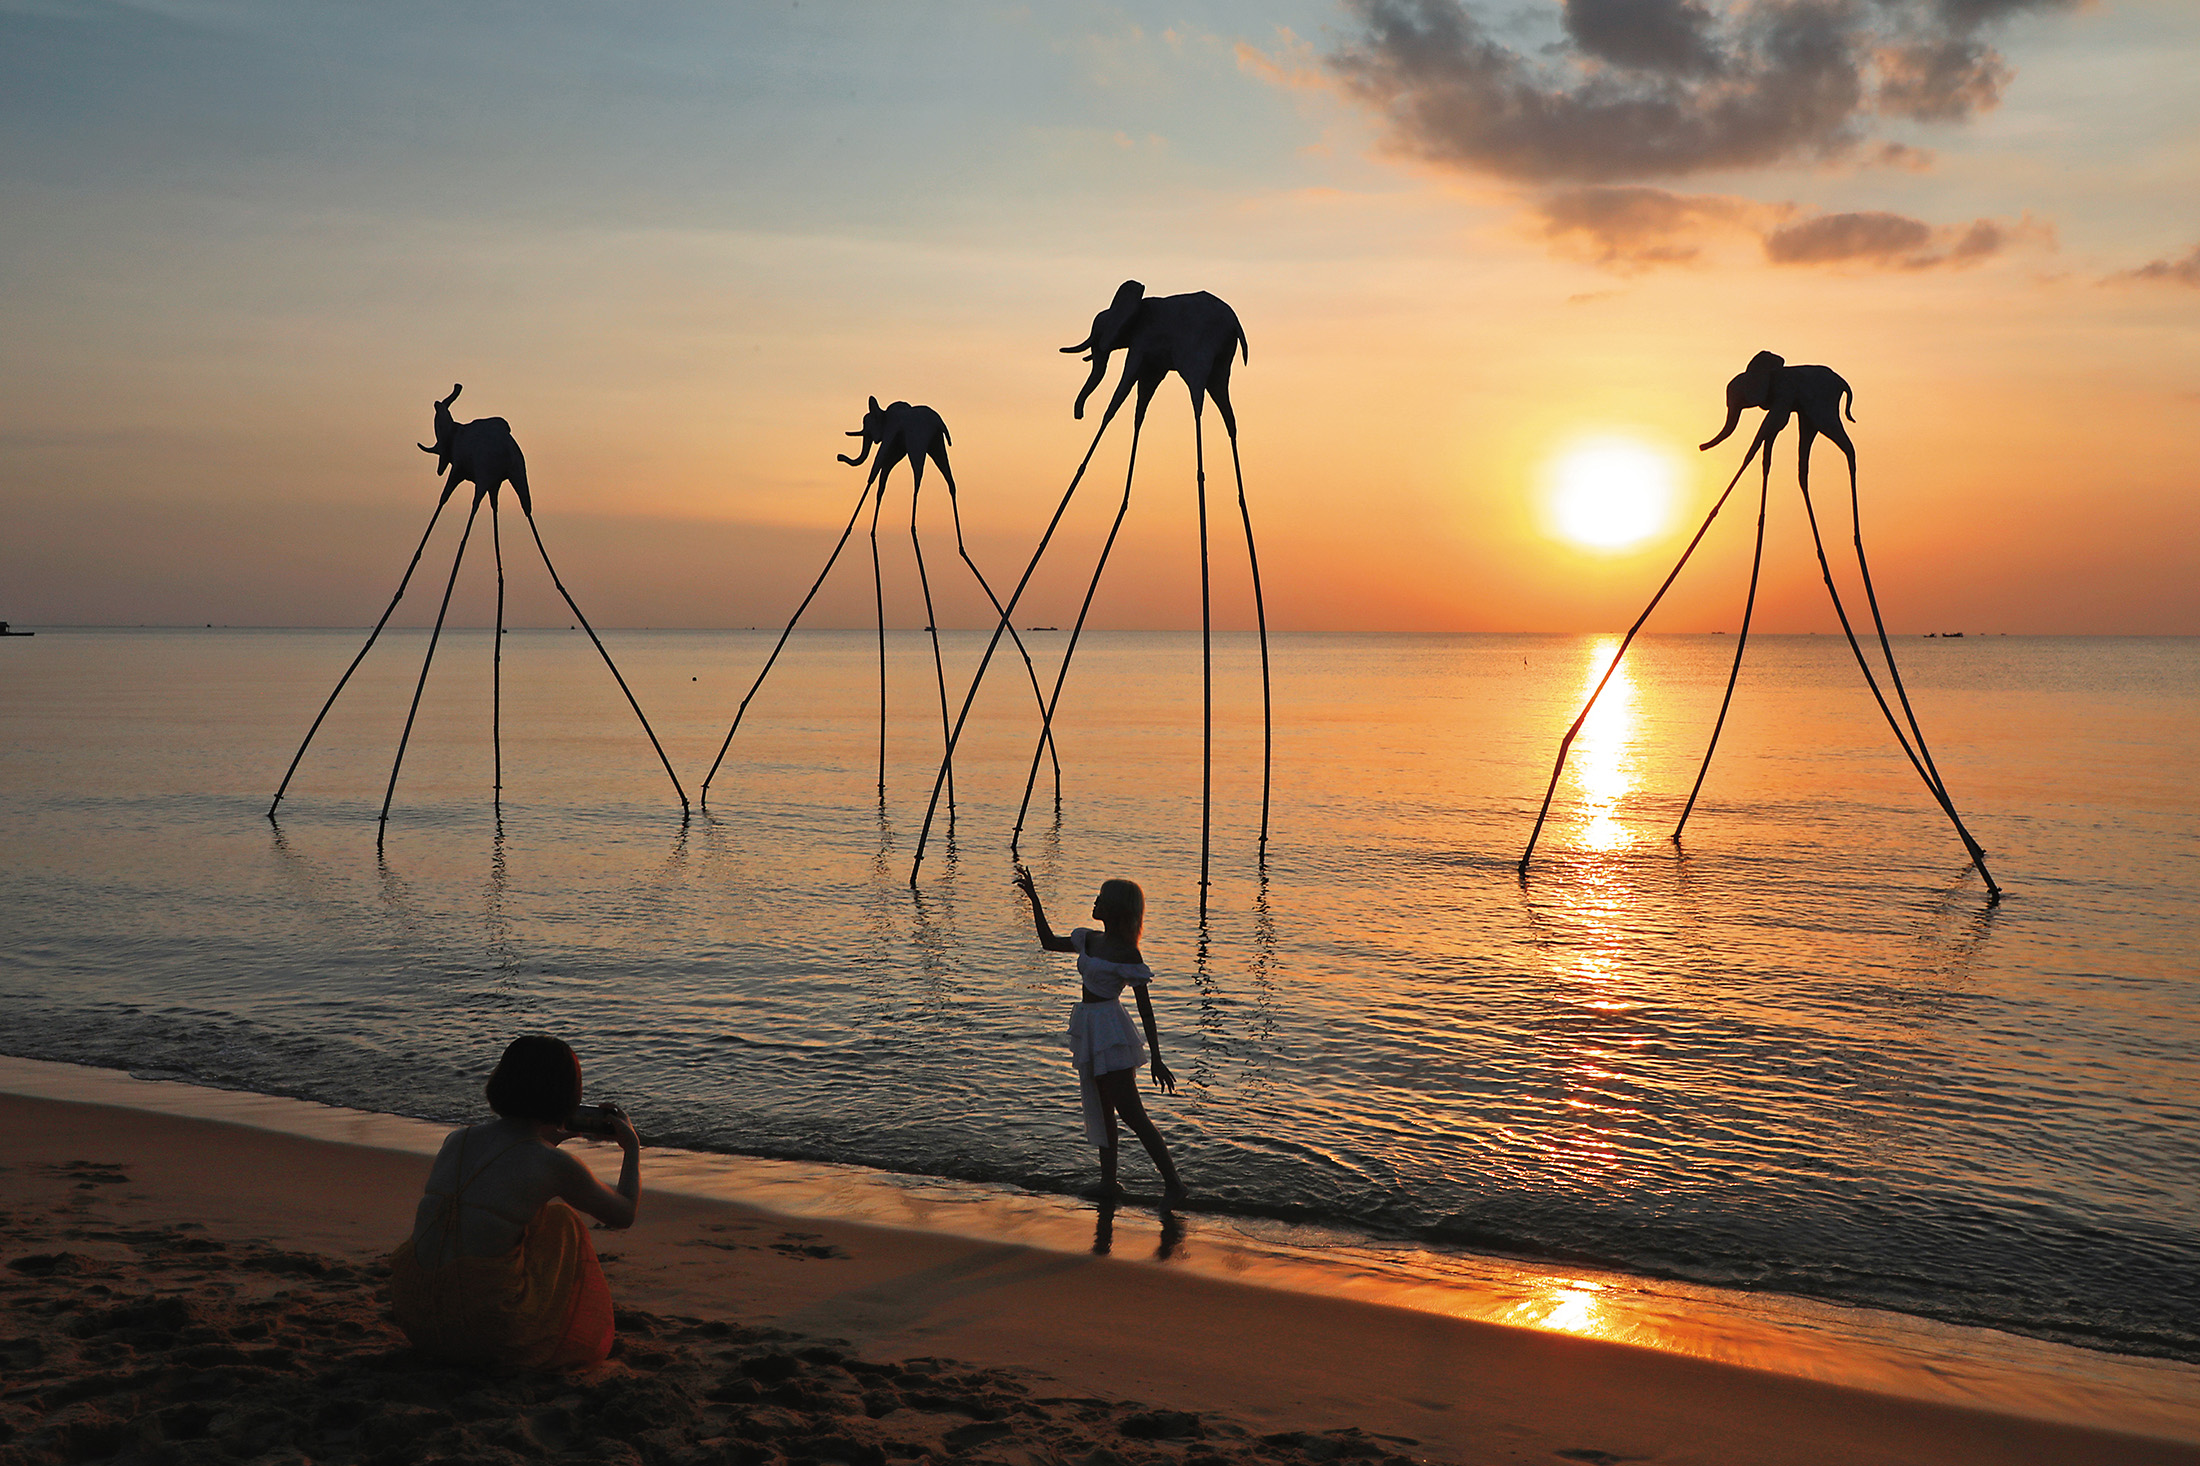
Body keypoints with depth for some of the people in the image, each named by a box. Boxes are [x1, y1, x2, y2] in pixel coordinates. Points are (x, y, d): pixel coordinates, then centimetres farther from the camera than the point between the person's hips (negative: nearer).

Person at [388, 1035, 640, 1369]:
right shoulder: (556, 1165, -7)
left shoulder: (457, 1140, 8)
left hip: (416, 1323, 5)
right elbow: (624, 1214, 12)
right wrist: (633, 1148, 27)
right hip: (489, 1333, -5)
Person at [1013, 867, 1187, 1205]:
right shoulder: (1090, 940, 7)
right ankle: (1108, 1180, 19)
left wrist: (1156, 1059, -15)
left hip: (1111, 1033, -8)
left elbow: (1145, 1008, -14)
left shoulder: (1126, 954, -15)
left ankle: (1172, 1182, -2)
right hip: (1092, 1032, 8)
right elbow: (1049, 942, 23)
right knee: (1103, 1111, 13)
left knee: (1131, 1114, -8)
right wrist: (1034, 898, 19)